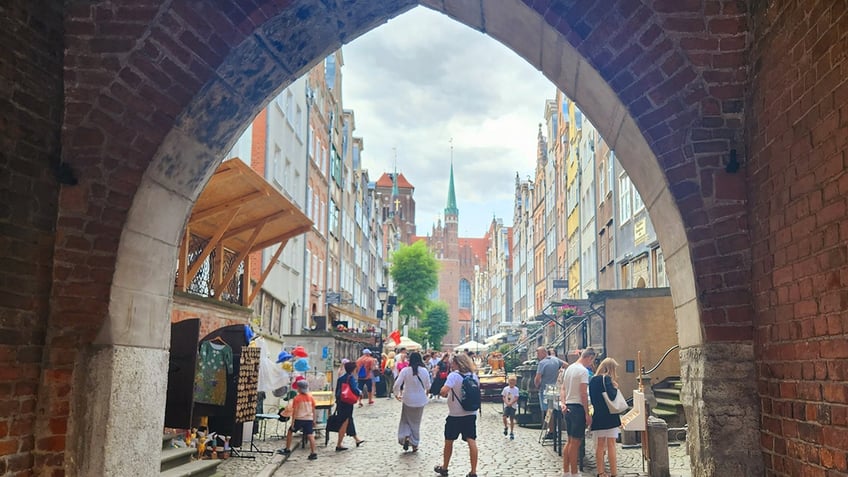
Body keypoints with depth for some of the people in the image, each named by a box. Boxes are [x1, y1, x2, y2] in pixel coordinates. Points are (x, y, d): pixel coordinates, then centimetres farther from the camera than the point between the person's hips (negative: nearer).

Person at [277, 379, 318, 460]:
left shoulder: (297, 398, -6)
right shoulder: (311, 397, 5)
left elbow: (294, 411, -8)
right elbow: (313, 410, 9)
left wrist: (293, 422, -5)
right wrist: (314, 420, 16)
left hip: (299, 419, -3)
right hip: (309, 419, 3)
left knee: (290, 432, 18)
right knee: (310, 435, -2)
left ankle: (287, 449, 25)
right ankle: (313, 453, -10)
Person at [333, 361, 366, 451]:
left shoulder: (340, 378, 8)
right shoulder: (351, 378, -14)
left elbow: (337, 390, 12)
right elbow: (354, 389, -23)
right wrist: (360, 393, -4)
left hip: (340, 402, 8)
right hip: (348, 403, -8)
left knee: (349, 420, 21)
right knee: (345, 423, -2)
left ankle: (356, 439, 36)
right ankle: (339, 445, -2)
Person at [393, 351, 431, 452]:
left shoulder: (405, 370, -12)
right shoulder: (424, 371, -6)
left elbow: (397, 384, -14)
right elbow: (428, 386, 5)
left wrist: (396, 394, 4)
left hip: (408, 400, -2)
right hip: (420, 400, 2)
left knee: (405, 420, 15)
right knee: (416, 422, 14)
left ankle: (405, 437, -7)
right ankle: (414, 444, 18)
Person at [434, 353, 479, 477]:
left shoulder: (454, 375, -15)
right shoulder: (474, 376, 4)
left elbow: (443, 391, -27)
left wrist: (442, 393, -6)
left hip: (455, 415, -4)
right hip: (471, 413, 4)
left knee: (449, 441, 13)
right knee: (471, 441, 1)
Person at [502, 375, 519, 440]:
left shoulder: (516, 389, -5)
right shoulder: (505, 389, 2)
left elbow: (516, 398, -10)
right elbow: (504, 397, 4)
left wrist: (511, 403, -22)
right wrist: (507, 403, -13)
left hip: (513, 406, -2)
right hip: (506, 405, 2)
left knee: (512, 419, 2)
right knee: (504, 417, -14)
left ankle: (512, 433, 14)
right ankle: (505, 428, 14)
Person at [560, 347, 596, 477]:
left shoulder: (570, 368, 14)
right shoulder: (583, 371, -14)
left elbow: (563, 388, 14)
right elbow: (583, 394, -17)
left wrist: (563, 403, 5)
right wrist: (587, 414, -14)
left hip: (568, 407, 9)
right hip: (578, 407, -9)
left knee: (570, 441, 14)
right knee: (576, 442, -3)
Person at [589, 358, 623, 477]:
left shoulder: (592, 380, 10)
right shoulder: (607, 379, -12)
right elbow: (611, 396, -21)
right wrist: (615, 387, -5)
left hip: (597, 416, 6)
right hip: (609, 416, -6)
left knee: (600, 445, 9)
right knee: (611, 444, -2)